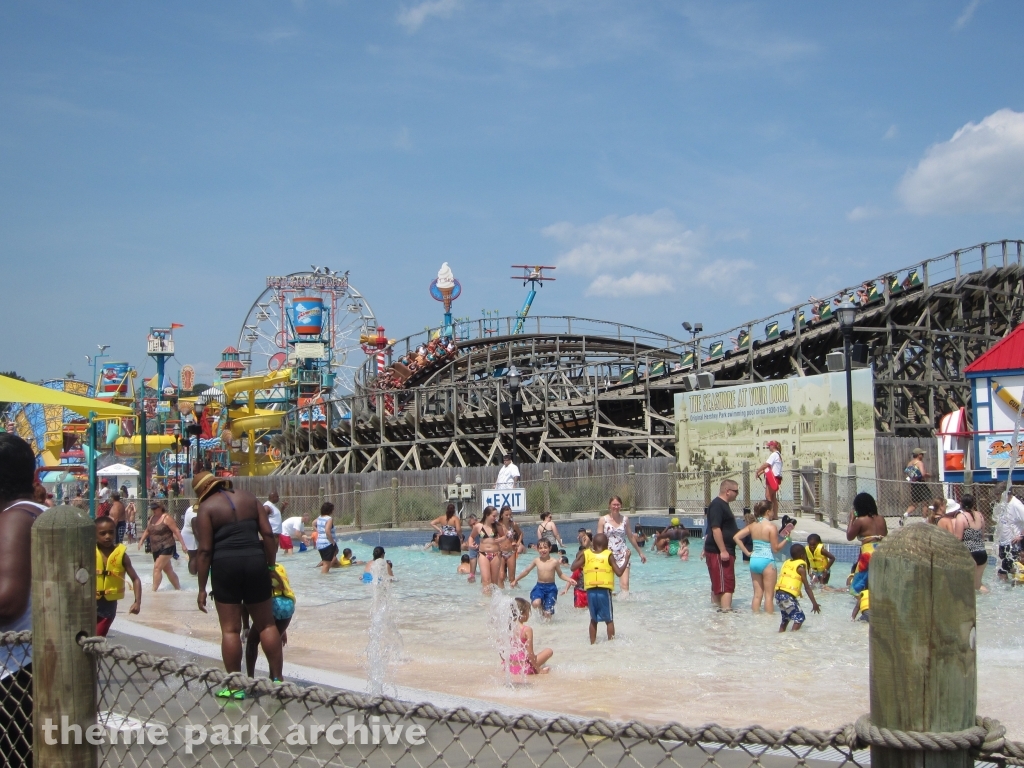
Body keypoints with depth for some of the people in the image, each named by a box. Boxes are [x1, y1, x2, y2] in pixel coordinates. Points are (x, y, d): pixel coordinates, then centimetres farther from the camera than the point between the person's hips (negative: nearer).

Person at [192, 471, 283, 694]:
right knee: (266, 625, 12)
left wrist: (202, 588, -3)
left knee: (230, 629, 5)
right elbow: (268, 534, 4)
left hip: (225, 565, -3)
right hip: (255, 560, 3)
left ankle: (235, 687, 9)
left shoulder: (207, 508, 0)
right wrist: (271, 566, 11)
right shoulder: (249, 498, 12)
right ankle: (277, 679, 13)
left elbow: (205, 550, -6)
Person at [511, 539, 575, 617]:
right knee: (536, 603, -28)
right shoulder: (536, 560, 0)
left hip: (551, 588, -1)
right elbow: (526, 571, 13)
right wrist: (516, 580, 19)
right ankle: (542, 608, 6)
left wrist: (569, 580, -12)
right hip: (539, 586, 1)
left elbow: (560, 574, 6)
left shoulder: (554, 562, -6)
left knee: (548, 614, -7)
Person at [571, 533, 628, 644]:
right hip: (604, 591, -3)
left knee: (593, 619, 17)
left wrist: (578, 556, 21)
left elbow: (573, 567, 6)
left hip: (591, 591, 3)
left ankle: (592, 643, 19)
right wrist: (627, 560, 2)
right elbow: (619, 573, -7)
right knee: (609, 619, 10)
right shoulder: (608, 556, -3)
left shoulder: (586, 555, 3)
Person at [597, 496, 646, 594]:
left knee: (625, 584, -11)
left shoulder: (625, 519, 7)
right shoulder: (603, 520, 0)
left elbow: (631, 537, 18)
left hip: (623, 555, 1)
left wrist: (640, 552, 24)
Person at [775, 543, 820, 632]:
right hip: (788, 595, -8)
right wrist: (814, 603, 1)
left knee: (786, 616, 25)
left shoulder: (786, 563, 17)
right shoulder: (800, 567, -3)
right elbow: (807, 587, -3)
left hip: (778, 594, 8)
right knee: (800, 617, -1)